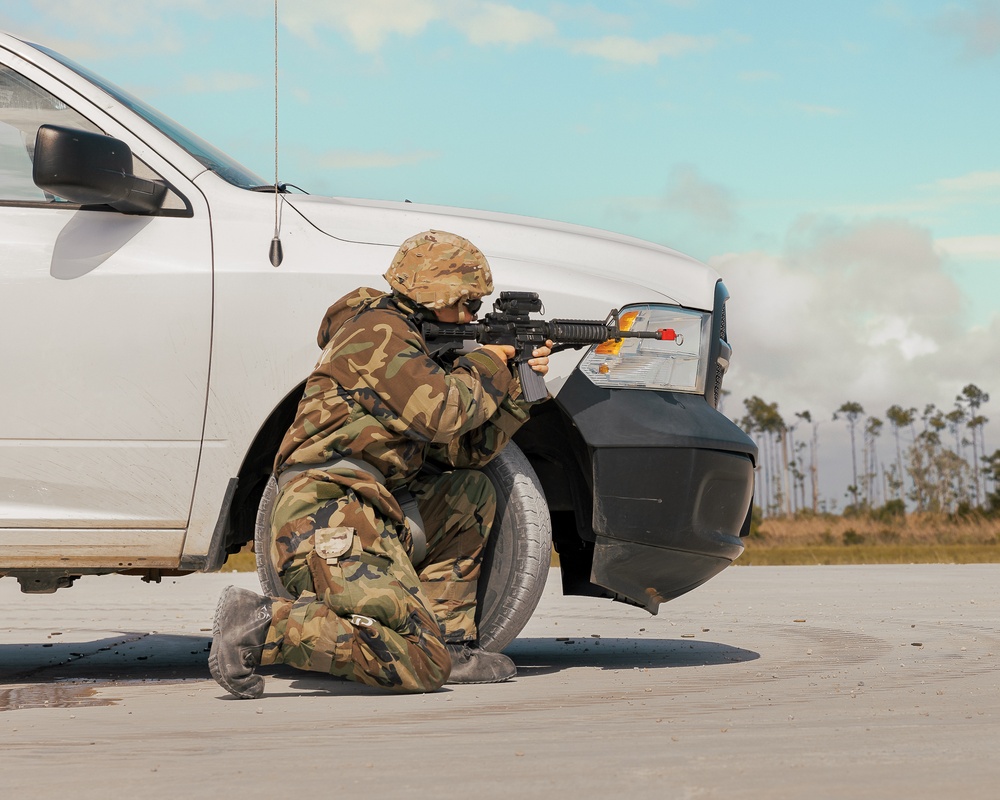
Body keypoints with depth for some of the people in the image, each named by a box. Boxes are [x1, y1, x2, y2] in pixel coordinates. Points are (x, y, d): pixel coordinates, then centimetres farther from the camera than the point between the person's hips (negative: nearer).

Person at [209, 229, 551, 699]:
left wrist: (519, 387, 16)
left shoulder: (414, 346, 26)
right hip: (332, 521, -10)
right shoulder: (382, 331, -5)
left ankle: (449, 644, 15)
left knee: (471, 494, 22)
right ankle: (264, 627, -21)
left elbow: (464, 451, 24)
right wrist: (485, 366, 2)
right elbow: (441, 416, -16)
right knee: (420, 668, -16)